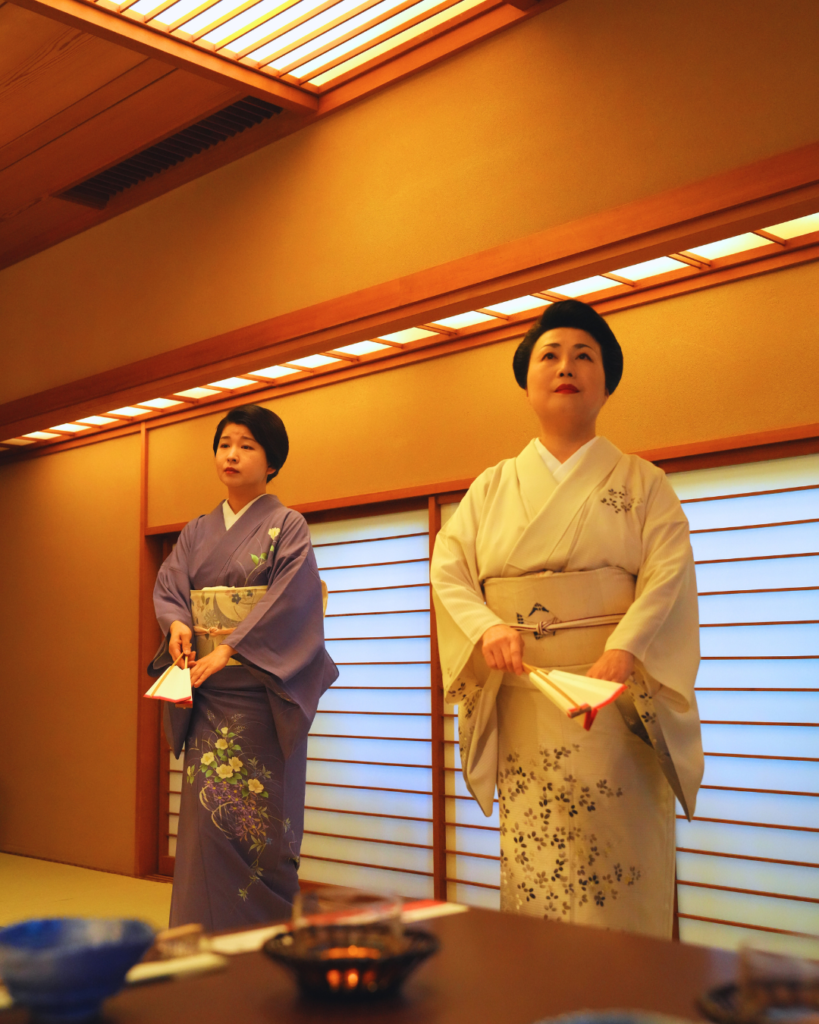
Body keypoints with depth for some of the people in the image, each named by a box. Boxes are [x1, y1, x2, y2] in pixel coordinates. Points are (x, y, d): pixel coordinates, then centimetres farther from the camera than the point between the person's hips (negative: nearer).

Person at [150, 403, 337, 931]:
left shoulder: (287, 526, 0)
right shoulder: (197, 532, 16)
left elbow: (290, 598, -12)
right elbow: (168, 587, 11)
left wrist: (230, 649, -19)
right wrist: (177, 624, -12)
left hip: (261, 693, -5)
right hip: (207, 695, 5)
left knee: (257, 820, -7)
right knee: (205, 811, 1)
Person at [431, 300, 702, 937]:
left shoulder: (641, 483, 10)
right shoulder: (492, 488, 15)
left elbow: (669, 574, -5)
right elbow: (448, 570, 5)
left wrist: (622, 653, -23)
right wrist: (486, 627, -17)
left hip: (618, 702, -1)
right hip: (522, 708, 2)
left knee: (619, 876, -5)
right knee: (534, 878, -2)